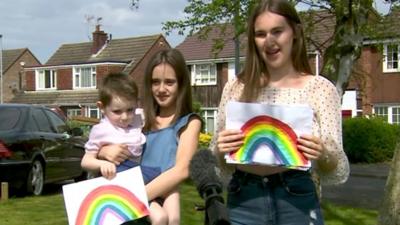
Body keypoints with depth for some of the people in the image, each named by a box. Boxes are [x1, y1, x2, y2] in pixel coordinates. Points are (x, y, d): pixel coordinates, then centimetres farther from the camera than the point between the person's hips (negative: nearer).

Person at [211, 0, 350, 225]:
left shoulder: (320, 88, -2)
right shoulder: (236, 87, 3)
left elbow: (339, 173, -3)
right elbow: (220, 166, 7)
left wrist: (324, 155, -24)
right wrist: (220, 151, -14)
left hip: (297, 201, -2)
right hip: (244, 203, 2)